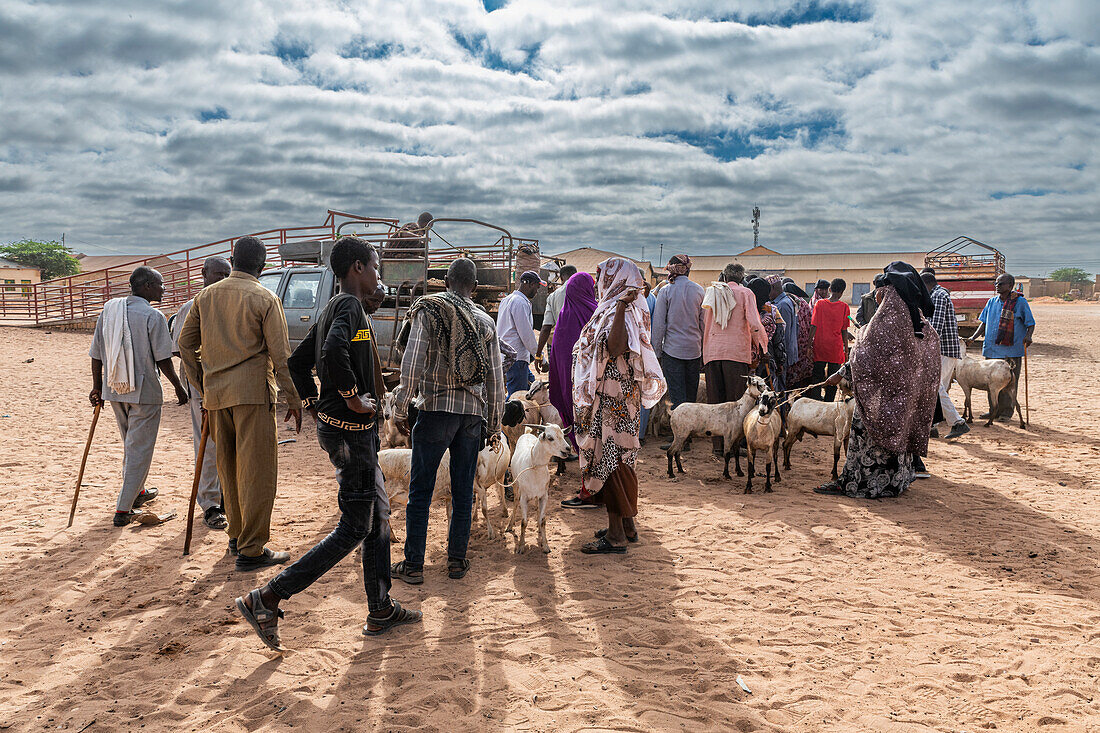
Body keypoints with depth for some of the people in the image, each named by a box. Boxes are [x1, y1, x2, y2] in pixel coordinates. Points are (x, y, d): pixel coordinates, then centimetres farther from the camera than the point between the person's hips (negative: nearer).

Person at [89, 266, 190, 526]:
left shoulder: (108, 309, 6)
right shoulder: (153, 316, -13)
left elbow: (96, 354, 8)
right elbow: (163, 359, -14)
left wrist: (97, 386, 16)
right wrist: (179, 387, -2)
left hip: (114, 390, 7)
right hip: (144, 391, -7)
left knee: (131, 444, 24)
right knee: (139, 449, 2)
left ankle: (136, 492, 40)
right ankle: (123, 509, 2)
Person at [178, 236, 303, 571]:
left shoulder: (206, 296, 10)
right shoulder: (264, 299, -6)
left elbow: (185, 344, 13)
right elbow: (280, 355, -9)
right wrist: (293, 399, -3)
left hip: (215, 393, 6)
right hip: (252, 392, -6)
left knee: (229, 469, 16)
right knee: (257, 470, -1)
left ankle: (237, 536, 27)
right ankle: (251, 549, 1)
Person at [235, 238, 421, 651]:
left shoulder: (333, 308, 14)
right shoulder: (350, 306, -16)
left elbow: (298, 361, 20)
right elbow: (334, 352, -36)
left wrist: (313, 405, 18)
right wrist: (353, 397, -24)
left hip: (334, 426, 10)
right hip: (350, 431, -10)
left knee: (378, 516, 16)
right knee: (354, 530, -3)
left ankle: (381, 611, 24)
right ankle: (267, 599, 1)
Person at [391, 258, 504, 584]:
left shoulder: (429, 310, -1)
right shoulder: (485, 322, 10)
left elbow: (412, 362, -10)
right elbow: (495, 377, 11)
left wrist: (400, 407, -4)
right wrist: (494, 423, 19)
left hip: (436, 407, -3)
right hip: (473, 412, 4)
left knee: (421, 490, 3)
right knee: (463, 490, 12)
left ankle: (413, 564, 7)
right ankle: (457, 560, 18)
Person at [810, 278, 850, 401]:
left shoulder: (819, 304, -3)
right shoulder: (844, 307, -3)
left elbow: (814, 327, -5)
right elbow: (844, 331, -1)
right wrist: (846, 350, 7)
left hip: (819, 346, 0)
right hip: (836, 348, 0)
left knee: (817, 377, 7)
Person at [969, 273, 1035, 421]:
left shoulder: (1020, 302, -2)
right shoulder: (992, 302, 12)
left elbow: (1030, 324, 0)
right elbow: (984, 323, 18)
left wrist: (1028, 336, -20)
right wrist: (973, 337, 7)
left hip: (1011, 350, -5)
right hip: (992, 349, 5)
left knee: (1009, 382, 0)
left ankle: (1006, 412, 9)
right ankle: (995, 410, 19)